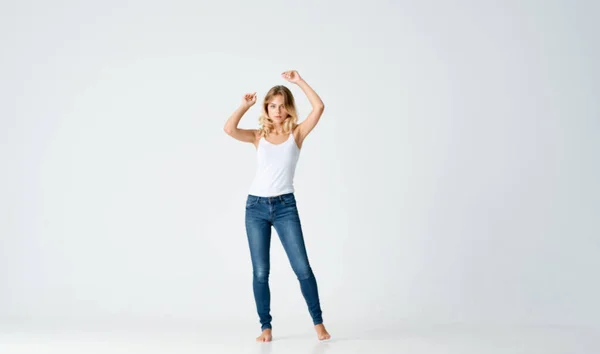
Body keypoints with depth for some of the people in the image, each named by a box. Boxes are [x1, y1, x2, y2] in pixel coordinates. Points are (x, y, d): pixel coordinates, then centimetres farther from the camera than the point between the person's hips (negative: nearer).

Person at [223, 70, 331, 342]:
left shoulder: (297, 133, 2)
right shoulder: (259, 136, 5)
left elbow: (319, 107, -12)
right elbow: (229, 129, -12)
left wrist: (299, 81, -8)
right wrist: (245, 105, -3)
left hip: (285, 206, -1)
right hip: (256, 206, 2)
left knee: (302, 268, -4)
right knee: (260, 272, 4)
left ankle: (318, 322, 8)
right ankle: (266, 326, 13)